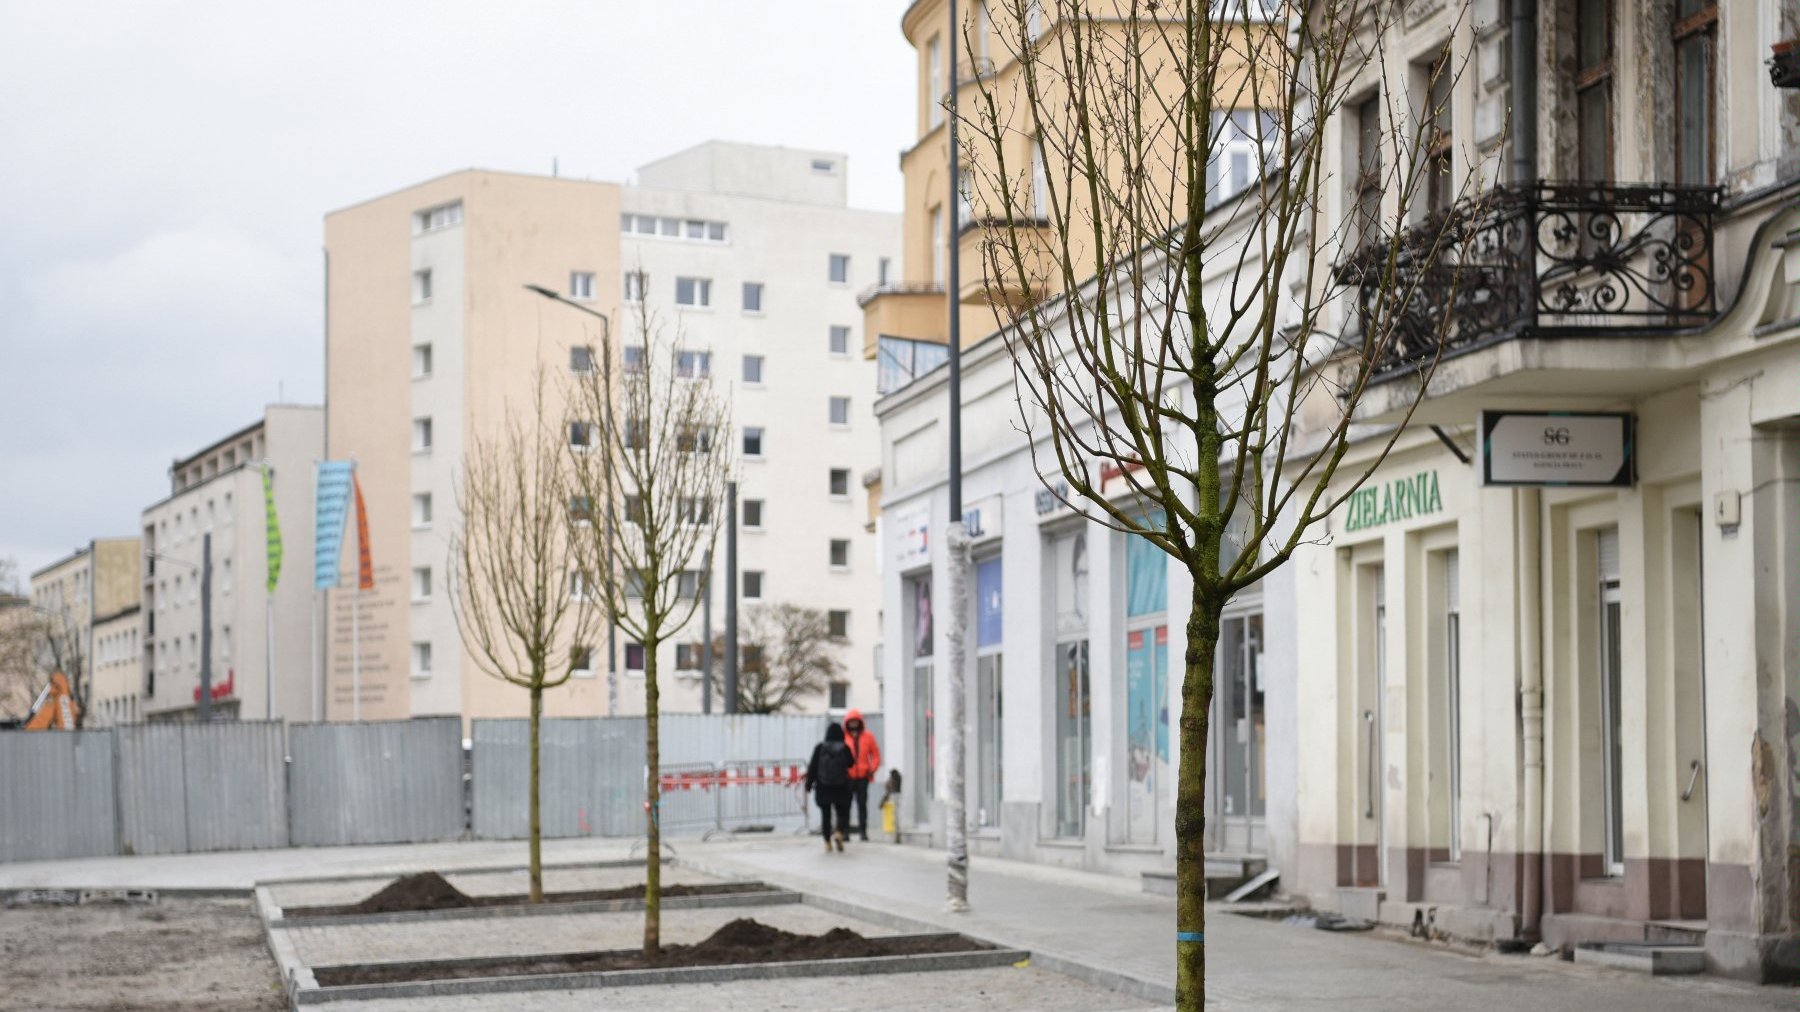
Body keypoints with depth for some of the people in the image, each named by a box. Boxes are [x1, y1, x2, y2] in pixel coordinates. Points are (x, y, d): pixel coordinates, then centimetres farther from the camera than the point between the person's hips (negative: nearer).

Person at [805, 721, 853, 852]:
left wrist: (809, 784, 2)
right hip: (841, 787, 0)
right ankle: (839, 833, -18)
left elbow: (813, 767, -6)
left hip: (823, 787, 0)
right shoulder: (845, 748, -6)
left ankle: (827, 843, 7)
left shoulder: (819, 748, -6)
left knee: (825, 814, 10)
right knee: (842, 812, 9)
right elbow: (850, 763, 9)